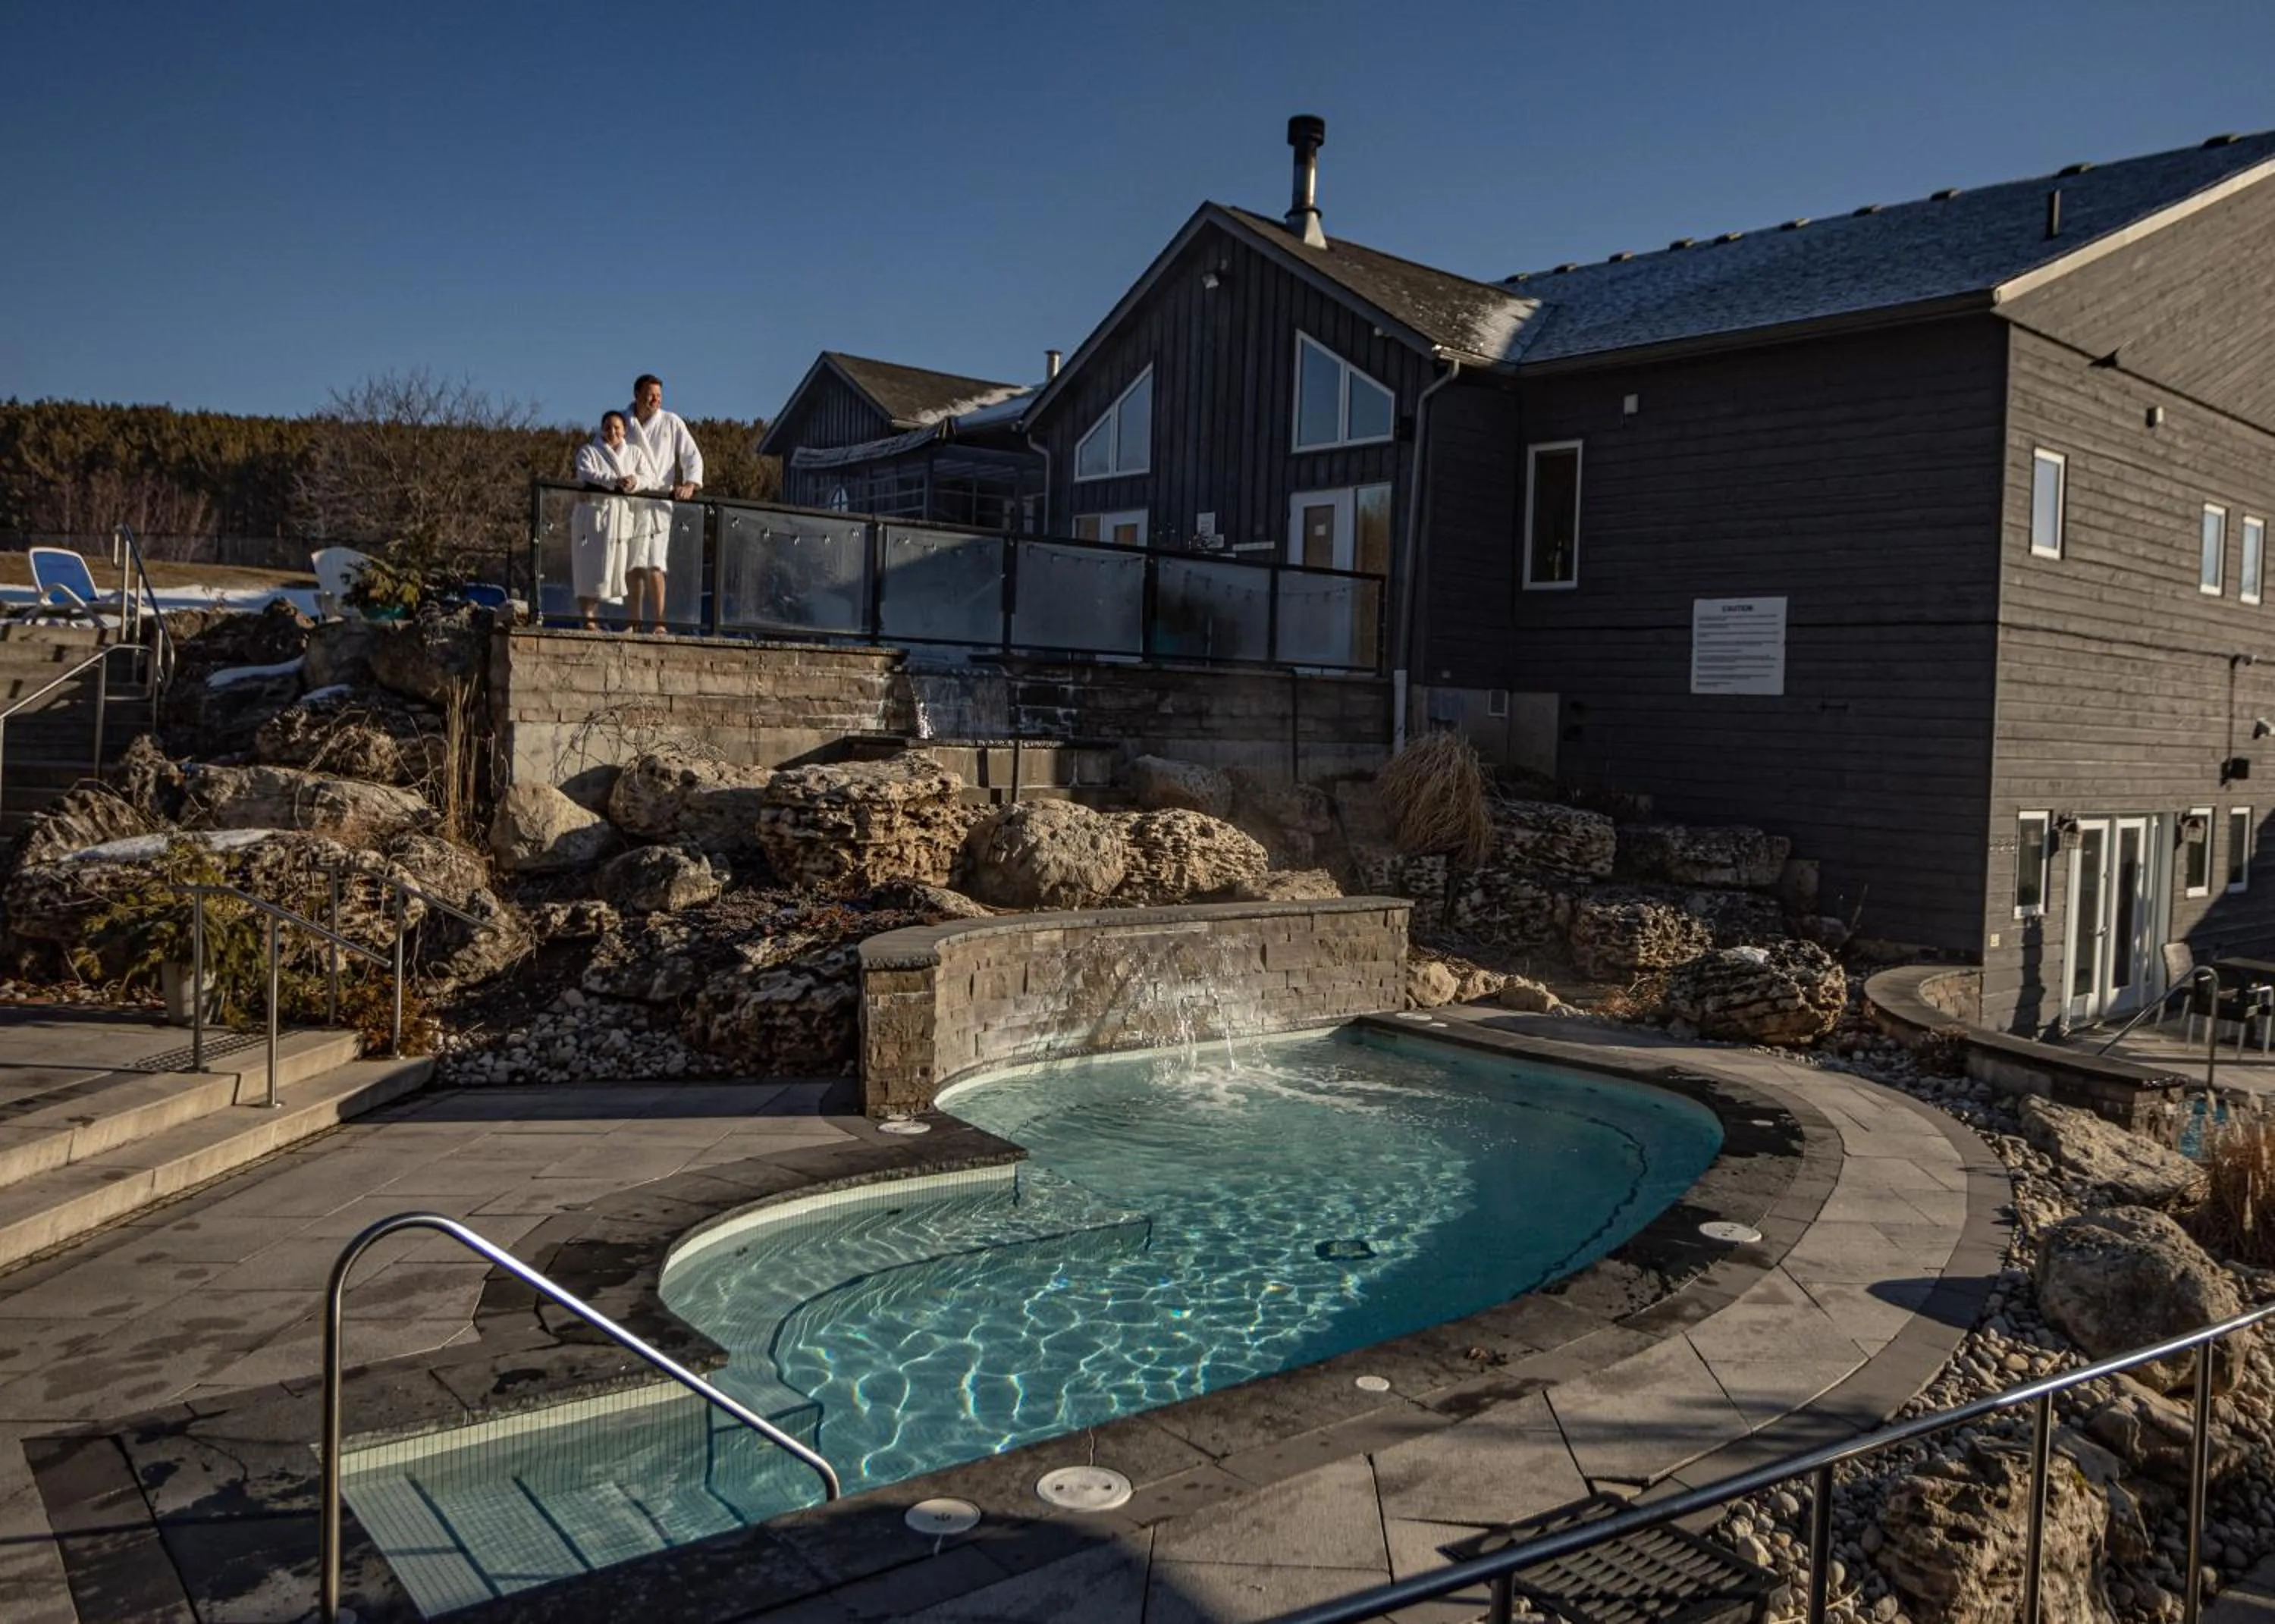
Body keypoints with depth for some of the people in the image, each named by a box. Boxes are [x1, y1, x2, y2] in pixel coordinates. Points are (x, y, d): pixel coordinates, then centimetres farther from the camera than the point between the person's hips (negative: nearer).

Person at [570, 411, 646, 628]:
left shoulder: (635, 453, 17)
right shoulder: (588, 451, 8)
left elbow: (649, 479, 3)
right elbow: (586, 473, -12)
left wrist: (635, 481, -21)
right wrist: (615, 481, -27)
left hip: (623, 518, 3)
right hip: (594, 514, -3)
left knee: (613, 568, -1)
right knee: (590, 569, -8)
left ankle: (595, 617, 4)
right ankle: (589, 619, -9)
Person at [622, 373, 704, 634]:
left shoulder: (672, 423, 7)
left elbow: (692, 456, 4)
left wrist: (690, 483, -14)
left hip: (658, 502, -2)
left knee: (655, 565, -11)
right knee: (632, 565, 3)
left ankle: (658, 622, -10)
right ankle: (635, 621, 10)